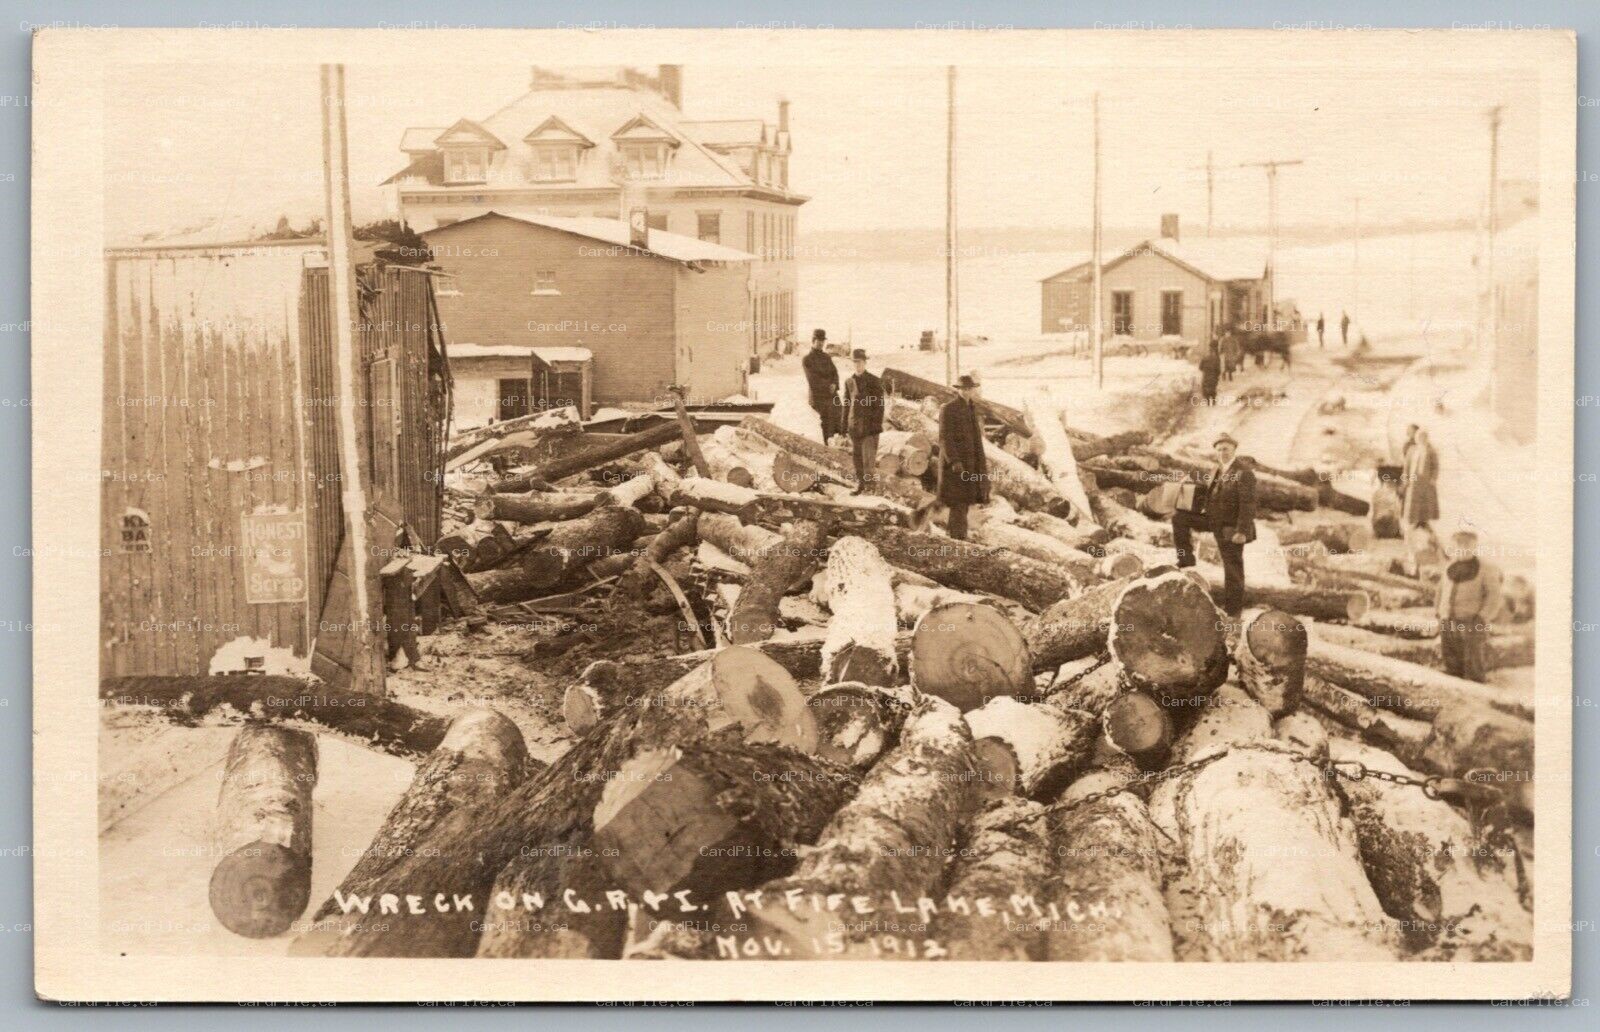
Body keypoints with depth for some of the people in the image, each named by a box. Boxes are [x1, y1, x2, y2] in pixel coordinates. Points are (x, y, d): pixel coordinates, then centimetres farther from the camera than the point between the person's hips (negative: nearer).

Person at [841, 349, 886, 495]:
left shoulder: (874, 381, -3)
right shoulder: (849, 382, 12)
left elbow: (880, 405, -4)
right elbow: (846, 405, 16)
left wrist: (877, 425, -10)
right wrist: (845, 426, 11)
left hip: (869, 426, -5)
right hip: (854, 426, 5)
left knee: (868, 457, -9)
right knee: (856, 457, 9)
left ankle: (870, 485, -7)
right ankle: (860, 485, 18)